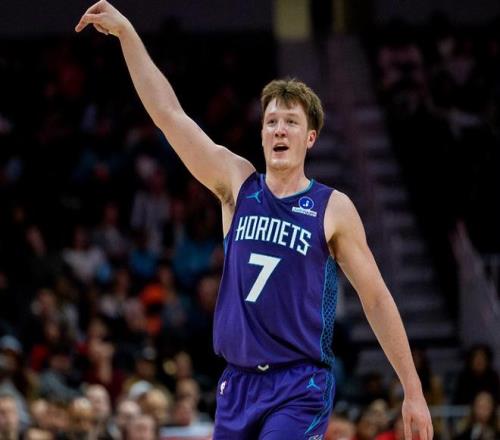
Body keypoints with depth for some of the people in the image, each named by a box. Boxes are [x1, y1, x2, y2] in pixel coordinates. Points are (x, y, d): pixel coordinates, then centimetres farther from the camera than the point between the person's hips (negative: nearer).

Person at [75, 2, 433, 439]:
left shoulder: (334, 208, -1)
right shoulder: (237, 183, 7)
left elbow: (377, 299, 2)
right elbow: (169, 113, 2)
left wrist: (413, 392, 0)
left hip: (300, 388, -4)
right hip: (237, 383, 4)